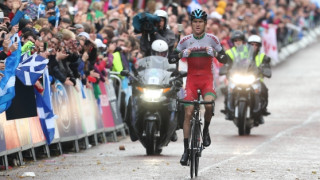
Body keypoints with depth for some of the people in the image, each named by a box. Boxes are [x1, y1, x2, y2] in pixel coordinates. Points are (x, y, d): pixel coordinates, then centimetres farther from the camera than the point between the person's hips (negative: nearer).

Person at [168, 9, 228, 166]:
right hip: (192, 78, 1)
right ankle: (186, 150, -2)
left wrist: (215, 53, -20)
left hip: (207, 78, -1)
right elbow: (171, 59, 2)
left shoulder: (212, 39, -1)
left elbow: (225, 60, 0)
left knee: (209, 104, -30)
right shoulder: (185, 41, 0)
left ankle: (206, 130, -1)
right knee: (188, 113, -7)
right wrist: (181, 54, -18)